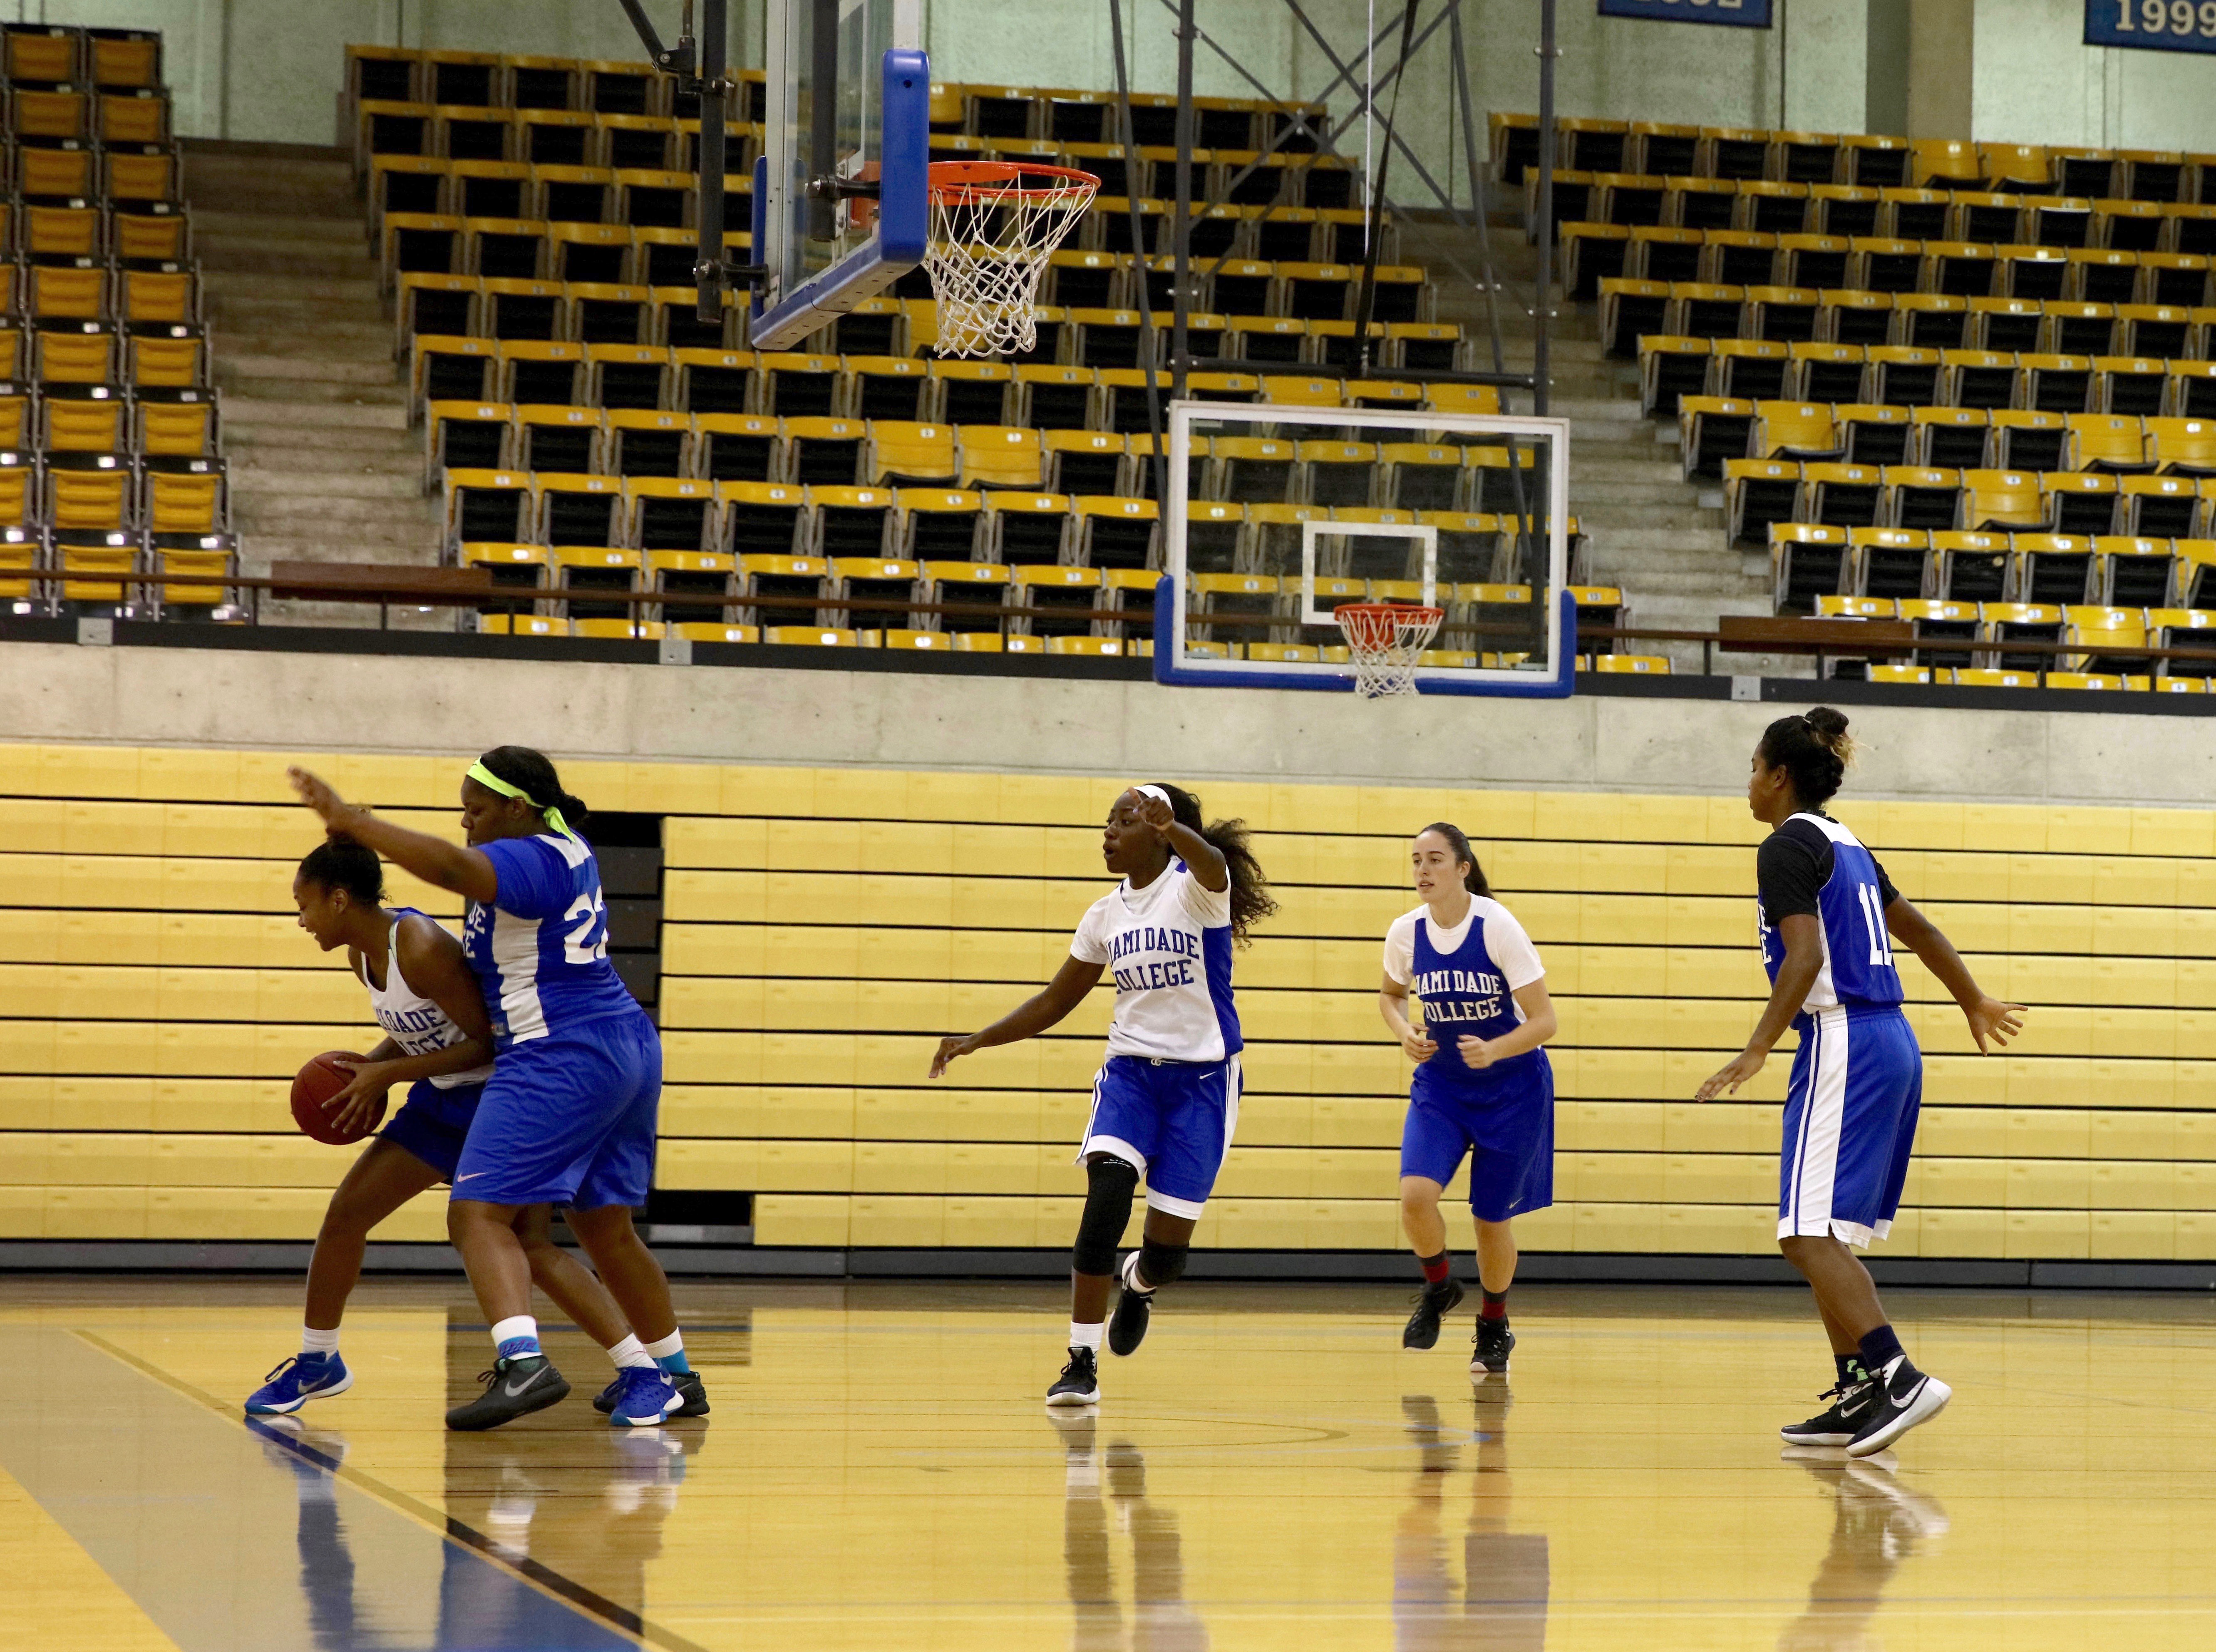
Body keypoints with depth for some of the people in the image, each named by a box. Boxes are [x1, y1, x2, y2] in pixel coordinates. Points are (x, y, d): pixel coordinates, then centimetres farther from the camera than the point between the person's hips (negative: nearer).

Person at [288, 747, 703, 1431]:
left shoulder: (528, 861, -15)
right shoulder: (567, 850, 15)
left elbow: (450, 865, -34)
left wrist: (351, 821, -37)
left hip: (560, 1060, -10)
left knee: (479, 1214, -14)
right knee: (605, 1228, 21)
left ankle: (523, 1361, -33)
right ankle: (672, 1379, 30)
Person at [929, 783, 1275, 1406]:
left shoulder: (1197, 885, -9)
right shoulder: (1105, 915, 7)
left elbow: (1213, 864, -36)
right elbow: (1056, 1001, 17)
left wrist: (1172, 828, -59)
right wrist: (978, 1040, 7)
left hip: (1202, 1075, -3)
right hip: (1132, 1068, 3)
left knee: (1167, 1249, -2)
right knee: (1105, 1202, -22)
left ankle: (1138, 1284, 37)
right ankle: (1081, 1365, -16)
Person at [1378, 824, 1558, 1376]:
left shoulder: (1498, 927, -21)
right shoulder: (1406, 932, -9)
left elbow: (1544, 1021, -18)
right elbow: (1391, 994, 14)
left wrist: (1494, 1050, -35)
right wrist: (1404, 1032, -8)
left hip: (1511, 1087, -3)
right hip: (1441, 1083, 3)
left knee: (1491, 1219, 3)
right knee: (1416, 1194, -20)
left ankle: (1494, 1327, 30)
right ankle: (1438, 1289, 10)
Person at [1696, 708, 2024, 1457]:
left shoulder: (1788, 847, -9)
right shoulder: (1846, 845, 18)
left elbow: (1805, 955, -21)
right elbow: (1915, 927, 29)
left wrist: (1756, 1051, -26)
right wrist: (1974, 1003, 42)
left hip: (1843, 1045, -10)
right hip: (1892, 1044, 10)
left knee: (1808, 1234, -14)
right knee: (1830, 1238, 14)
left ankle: (1898, 1377, -25)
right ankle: (1857, 1397, 13)